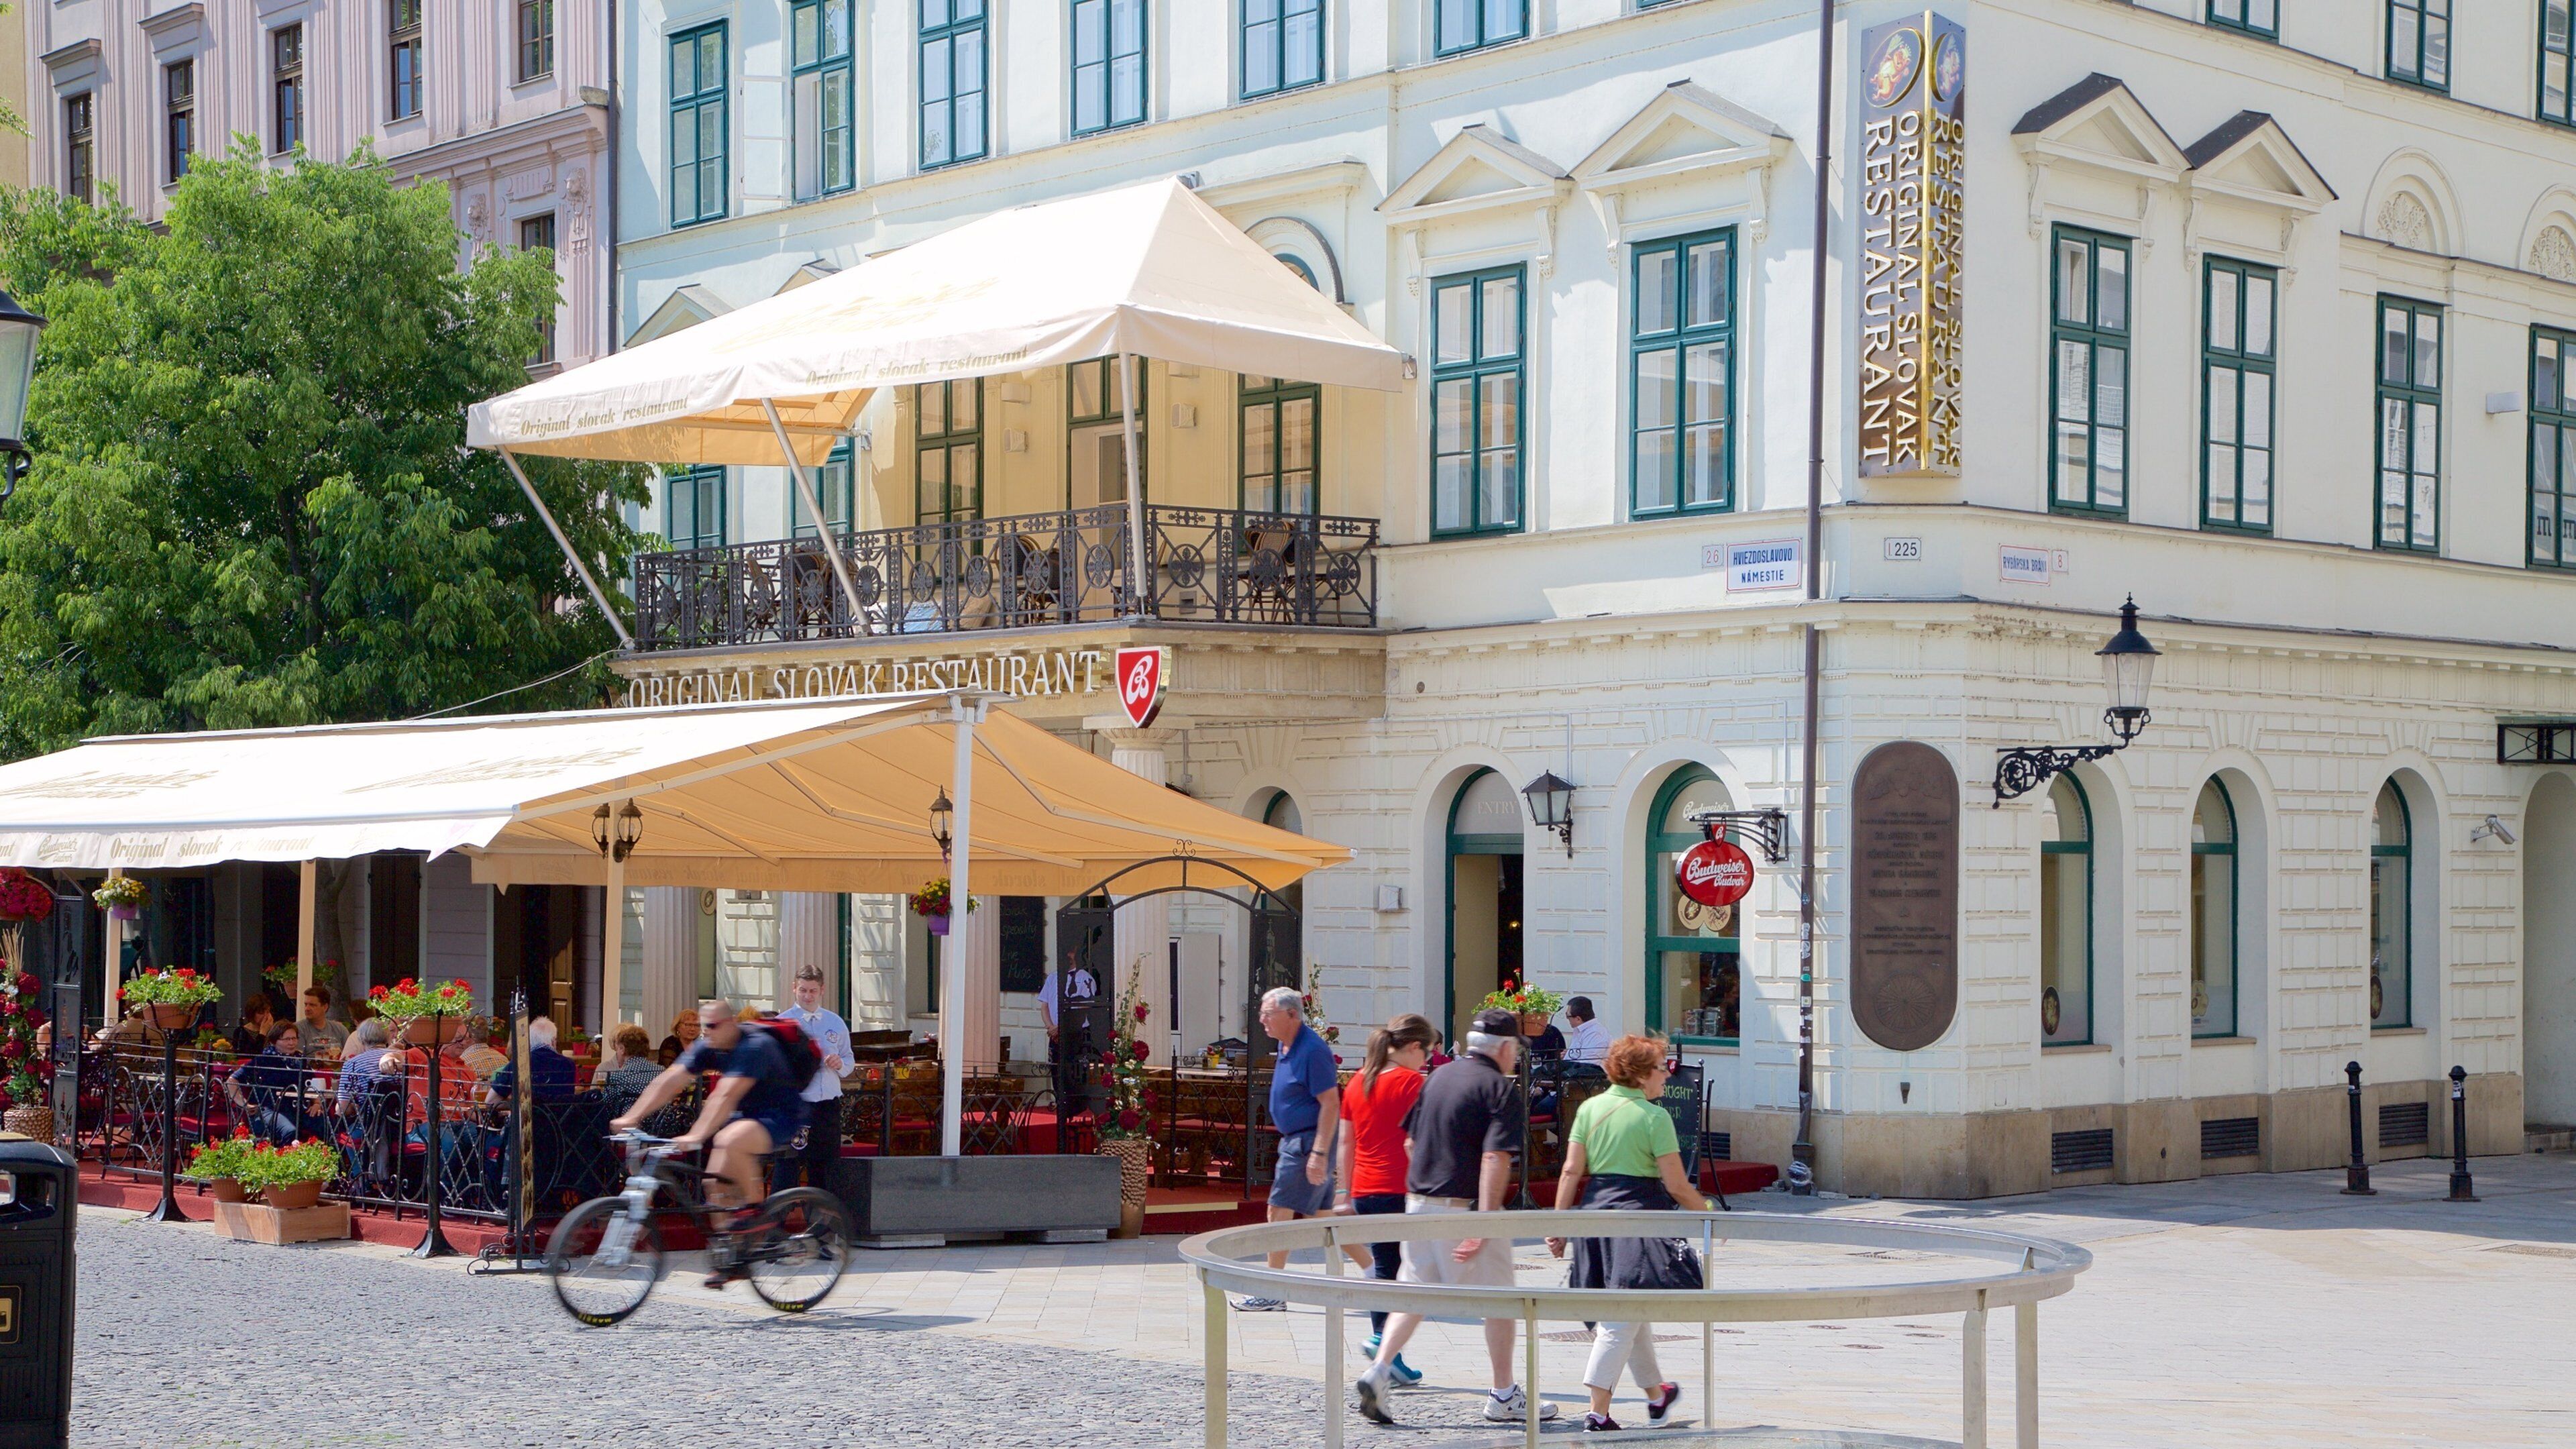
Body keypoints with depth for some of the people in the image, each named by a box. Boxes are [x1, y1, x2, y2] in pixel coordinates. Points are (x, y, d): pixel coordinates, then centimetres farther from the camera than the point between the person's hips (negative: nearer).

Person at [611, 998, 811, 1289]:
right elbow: (669, 1081, -10)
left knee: (729, 1141, -35)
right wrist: (631, 1117, -20)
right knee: (716, 1183, -4)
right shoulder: (707, 1048, -2)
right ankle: (729, 1259, 8)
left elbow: (725, 1096, -36)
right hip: (746, 1116, 8)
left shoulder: (755, 1047, -25)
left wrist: (696, 1136, -45)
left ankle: (756, 1206, -15)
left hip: (782, 1118, -8)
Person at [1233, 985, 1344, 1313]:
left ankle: (1272, 1294, 2)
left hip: (1309, 1141, -10)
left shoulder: (1313, 1050, -19)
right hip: (1294, 1140, 10)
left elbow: (1330, 1104, -21)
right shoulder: (1287, 1046, 12)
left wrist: (1319, 1153, -25)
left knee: (1280, 1212, -5)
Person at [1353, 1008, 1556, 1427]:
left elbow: (1411, 1141, 16)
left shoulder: (1439, 1076, 11)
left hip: (1418, 1201, 6)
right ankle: (1504, 1396, 14)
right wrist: (1483, 1225, -24)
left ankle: (1379, 1370, -5)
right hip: (1465, 1207, -6)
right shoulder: (1501, 1088, -10)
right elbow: (1495, 1159, -20)